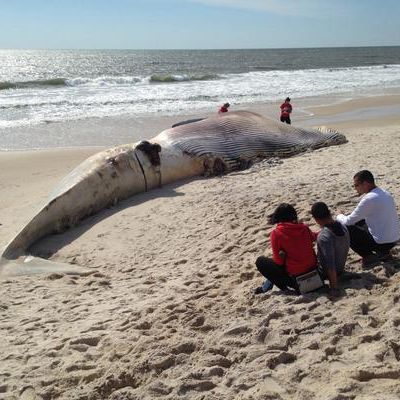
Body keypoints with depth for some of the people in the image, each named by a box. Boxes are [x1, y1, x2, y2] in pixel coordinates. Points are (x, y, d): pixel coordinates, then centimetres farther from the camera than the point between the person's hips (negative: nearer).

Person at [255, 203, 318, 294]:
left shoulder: (276, 233, -16)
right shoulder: (304, 228, -3)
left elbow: (278, 261, -12)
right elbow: (313, 237, 22)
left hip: (295, 276, -5)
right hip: (312, 270, 5)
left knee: (260, 261, 9)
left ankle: (285, 288, 4)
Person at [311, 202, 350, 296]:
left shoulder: (324, 236, -33)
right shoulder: (342, 226, -8)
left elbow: (330, 265, -33)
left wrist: (333, 287, -27)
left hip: (325, 273, -7)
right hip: (341, 268, 7)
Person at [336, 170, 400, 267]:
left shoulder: (369, 199, -22)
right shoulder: (385, 193, 6)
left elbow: (349, 221, -13)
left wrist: (339, 217, 10)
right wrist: (345, 217, 16)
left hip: (382, 243, -8)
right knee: (359, 222, 25)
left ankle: (369, 257, 3)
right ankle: (383, 252, 19)